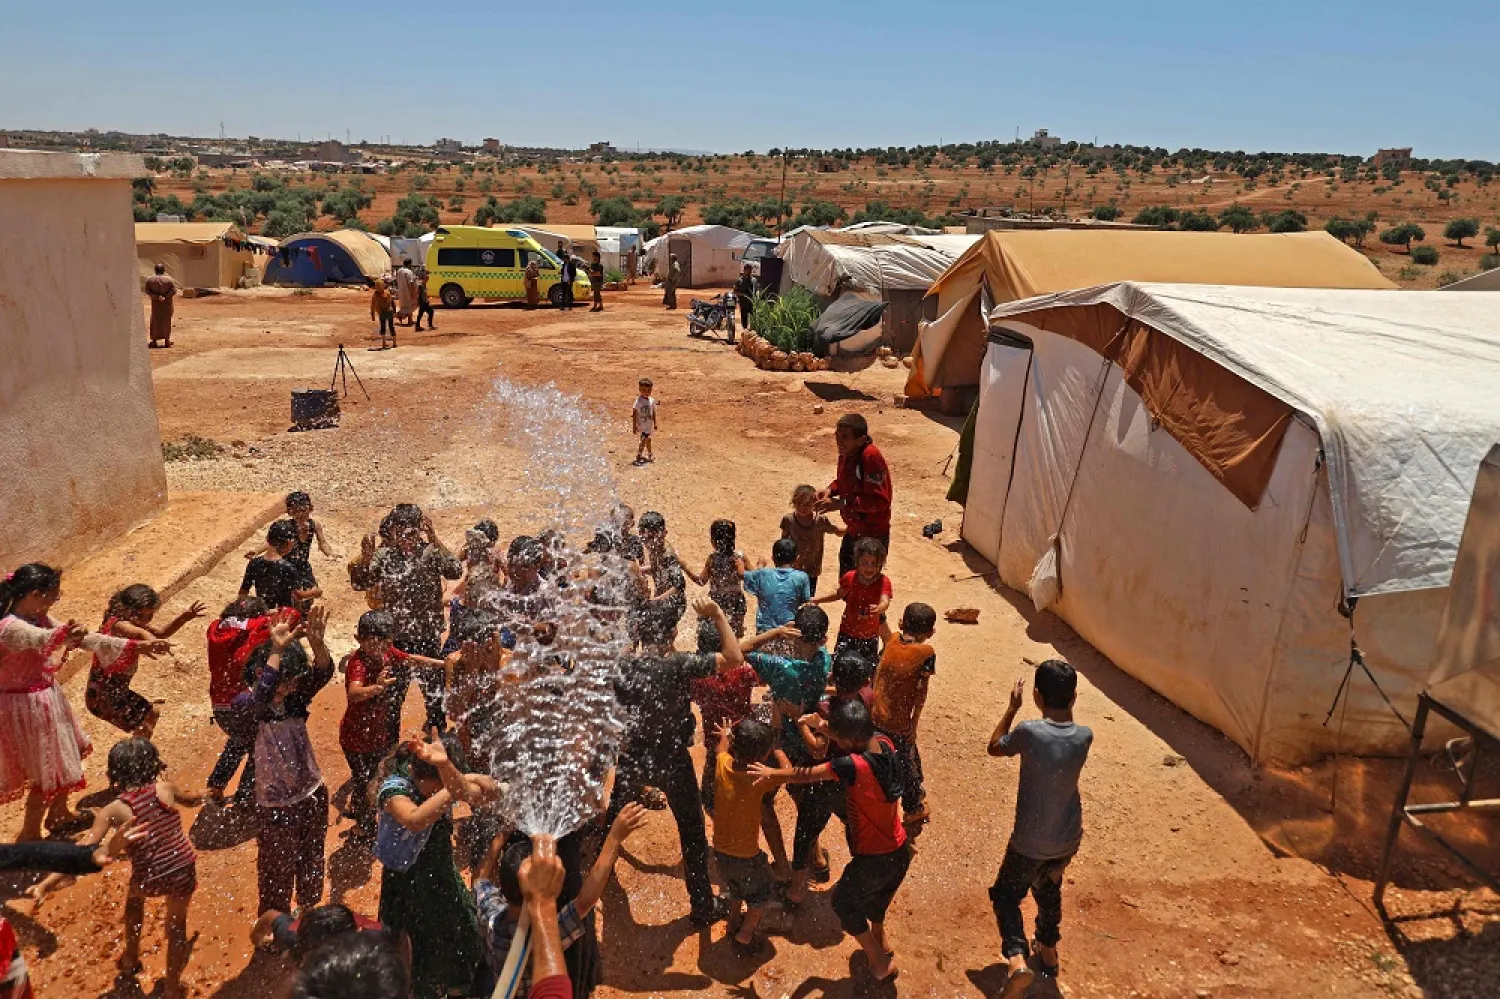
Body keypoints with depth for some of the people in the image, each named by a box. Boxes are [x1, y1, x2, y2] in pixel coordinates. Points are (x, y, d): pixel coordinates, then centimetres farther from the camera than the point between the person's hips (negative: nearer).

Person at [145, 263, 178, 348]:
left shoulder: (149, 280, -2)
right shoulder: (169, 280, -5)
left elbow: (147, 291, -9)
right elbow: (174, 291, -12)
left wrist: (156, 297, -12)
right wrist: (165, 296, -13)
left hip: (155, 303, 1)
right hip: (167, 304, -1)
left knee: (155, 321, 11)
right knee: (166, 321, 8)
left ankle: (154, 340, 9)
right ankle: (167, 340, 8)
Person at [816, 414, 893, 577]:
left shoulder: (871, 457, -28)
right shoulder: (846, 453, -3)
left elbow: (879, 500, -30)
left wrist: (841, 504, -31)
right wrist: (830, 490, -4)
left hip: (873, 535, -9)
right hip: (853, 531, 9)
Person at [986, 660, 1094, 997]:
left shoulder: (1030, 732, -26)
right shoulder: (1085, 736, -14)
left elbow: (994, 747, -7)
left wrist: (1012, 707, -2)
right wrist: (1066, 705, 1)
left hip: (1030, 842, -4)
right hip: (1068, 840, 5)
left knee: (1006, 894, 16)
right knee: (1049, 890, 31)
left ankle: (1017, 959, -5)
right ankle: (1048, 950, 47)